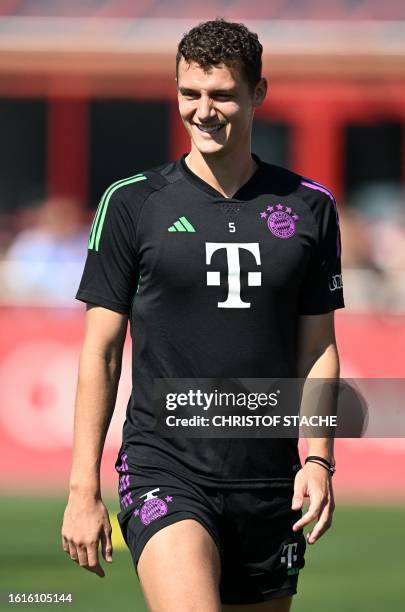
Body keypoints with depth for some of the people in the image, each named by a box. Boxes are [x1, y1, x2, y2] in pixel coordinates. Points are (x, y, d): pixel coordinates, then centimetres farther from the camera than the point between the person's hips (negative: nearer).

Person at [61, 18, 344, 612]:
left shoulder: (309, 207, 8)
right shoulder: (133, 202, 2)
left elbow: (318, 349, 13)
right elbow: (101, 351, 4)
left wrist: (318, 458, -2)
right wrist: (83, 489, 0)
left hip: (270, 484, 3)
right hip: (164, 468, -3)